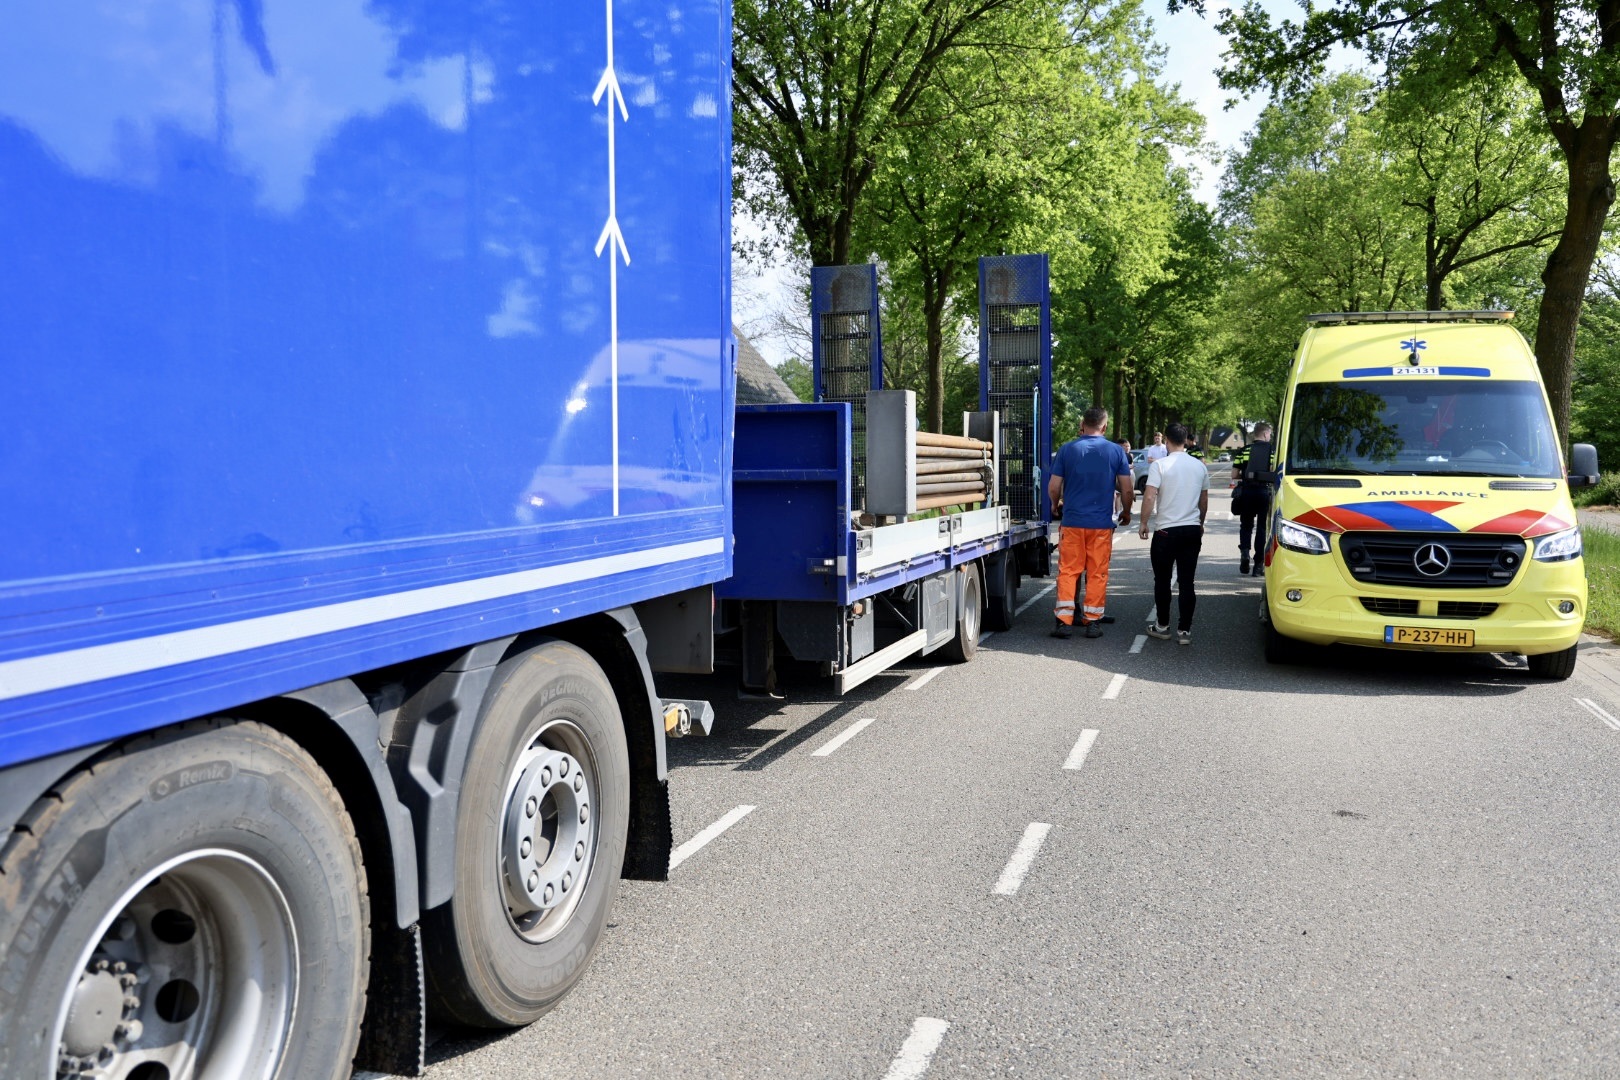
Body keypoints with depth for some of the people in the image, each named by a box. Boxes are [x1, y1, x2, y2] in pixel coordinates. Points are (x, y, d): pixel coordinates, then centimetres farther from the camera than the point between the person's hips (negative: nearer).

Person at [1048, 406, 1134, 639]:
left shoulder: (1067, 450, -1)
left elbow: (1053, 488, 0)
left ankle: (1064, 619, 0)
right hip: (1102, 523, 0)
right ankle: (1092, 621, 10)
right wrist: (1126, 513, 18)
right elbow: (1127, 490, 0)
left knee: (1068, 570, 6)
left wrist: (1056, 504, 21)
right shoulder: (1116, 452, 0)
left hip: (1072, 521, 0)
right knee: (1097, 573, 7)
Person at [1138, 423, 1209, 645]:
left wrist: (1143, 523, -4)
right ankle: (1184, 630, 4)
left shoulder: (1160, 465, -9)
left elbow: (1149, 496, -16)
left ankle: (1162, 626, 17)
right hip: (1192, 530, 4)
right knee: (1187, 582, 5)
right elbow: (1204, 500, 15)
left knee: (1162, 581, 9)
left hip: (1166, 530, -4)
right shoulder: (1199, 466, 6)